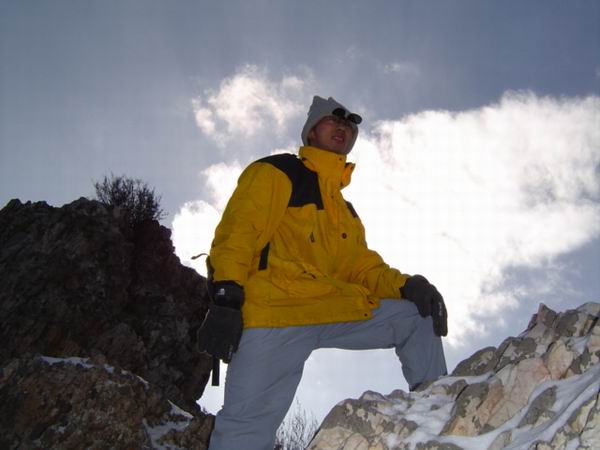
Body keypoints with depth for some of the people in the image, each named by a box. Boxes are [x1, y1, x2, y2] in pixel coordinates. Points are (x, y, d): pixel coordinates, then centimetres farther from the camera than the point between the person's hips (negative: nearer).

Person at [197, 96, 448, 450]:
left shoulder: (347, 213, 30)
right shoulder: (276, 172, 9)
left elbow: (364, 269, 19)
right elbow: (238, 231, -3)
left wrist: (406, 285, -2)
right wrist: (225, 297, -17)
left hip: (338, 311, 7)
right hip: (274, 313, -6)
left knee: (419, 314, 0)